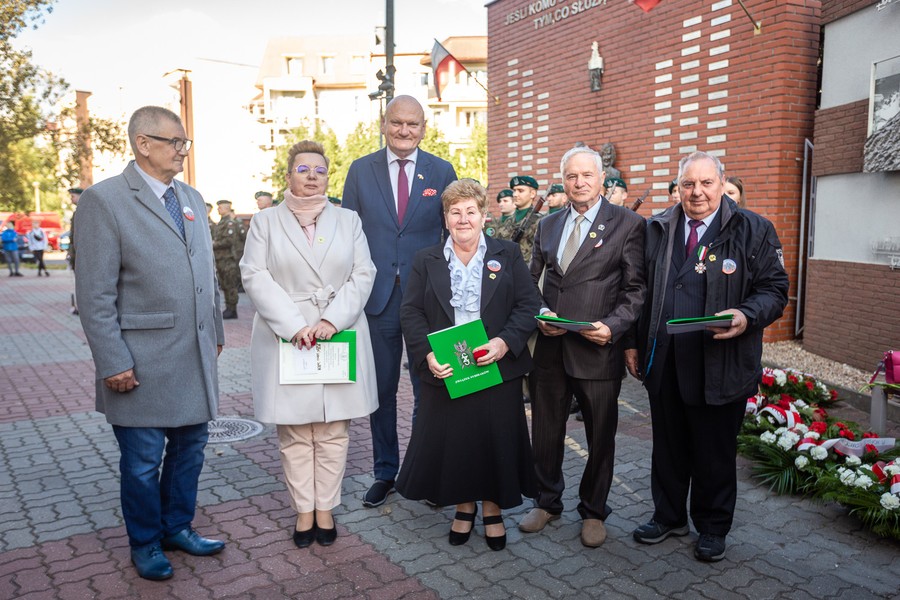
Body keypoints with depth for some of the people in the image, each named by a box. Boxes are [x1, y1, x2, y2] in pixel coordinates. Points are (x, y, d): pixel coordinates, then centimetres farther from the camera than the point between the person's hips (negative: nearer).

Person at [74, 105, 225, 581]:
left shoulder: (192, 198, 11)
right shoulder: (103, 201, -10)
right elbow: (95, 295, -13)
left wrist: (215, 333, 14)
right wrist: (113, 363, -15)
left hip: (196, 356, 6)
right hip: (142, 360, -6)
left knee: (190, 447, 17)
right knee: (143, 460, 10)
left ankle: (177, 527, 37)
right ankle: (145, 543, 31)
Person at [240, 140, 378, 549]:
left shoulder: (348, 220, 11)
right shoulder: (265, 221, 7)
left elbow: (362, 275, 3)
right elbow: (255, 276, -3)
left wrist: (332, 320, -11)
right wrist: (294, 326, -13)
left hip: (339, 337, 1)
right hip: (286, 338, -1)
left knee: (333, 431, 5)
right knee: (294, 432, 4)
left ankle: (325, 509, 18)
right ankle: (304, 510, 17)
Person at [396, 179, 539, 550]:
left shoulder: (508, 255, 5)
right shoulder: (427, 261, 7)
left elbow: (529, 304, -1)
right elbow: (411, 312, 2)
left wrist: (505, 342, -17)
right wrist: (427, 355, -13)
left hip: (497, 369, 0)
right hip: (444, 372, 1)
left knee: (495, 441, 7)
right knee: (450, 441, 7)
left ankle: (492, 509, 29)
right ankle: (464, 506, 30)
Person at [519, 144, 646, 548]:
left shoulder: (627, 224, -2)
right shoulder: (547, 226, 12)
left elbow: (635, 288, -5)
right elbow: (532, 281, 14)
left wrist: (613, 326, -19)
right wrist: (539, 314, -5)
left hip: (597, 348, -3)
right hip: (550, 347, 4)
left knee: (600, 437, 11)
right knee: (545, 432, 14)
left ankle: (593, 511, 31)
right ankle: (547, 502, 35)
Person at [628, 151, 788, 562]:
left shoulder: (753, 231, -2)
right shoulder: (656, 230, 8)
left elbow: (774, 289, -2)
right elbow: (640, 291, 11)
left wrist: (747, 316, -21)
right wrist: (634, 343, 9)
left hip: (720, 366, -3)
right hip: (664, 362, 3)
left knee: (715, 452, 11)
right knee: (668, 447, 16)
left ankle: (713, 527, 32)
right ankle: (668, 516, 36)